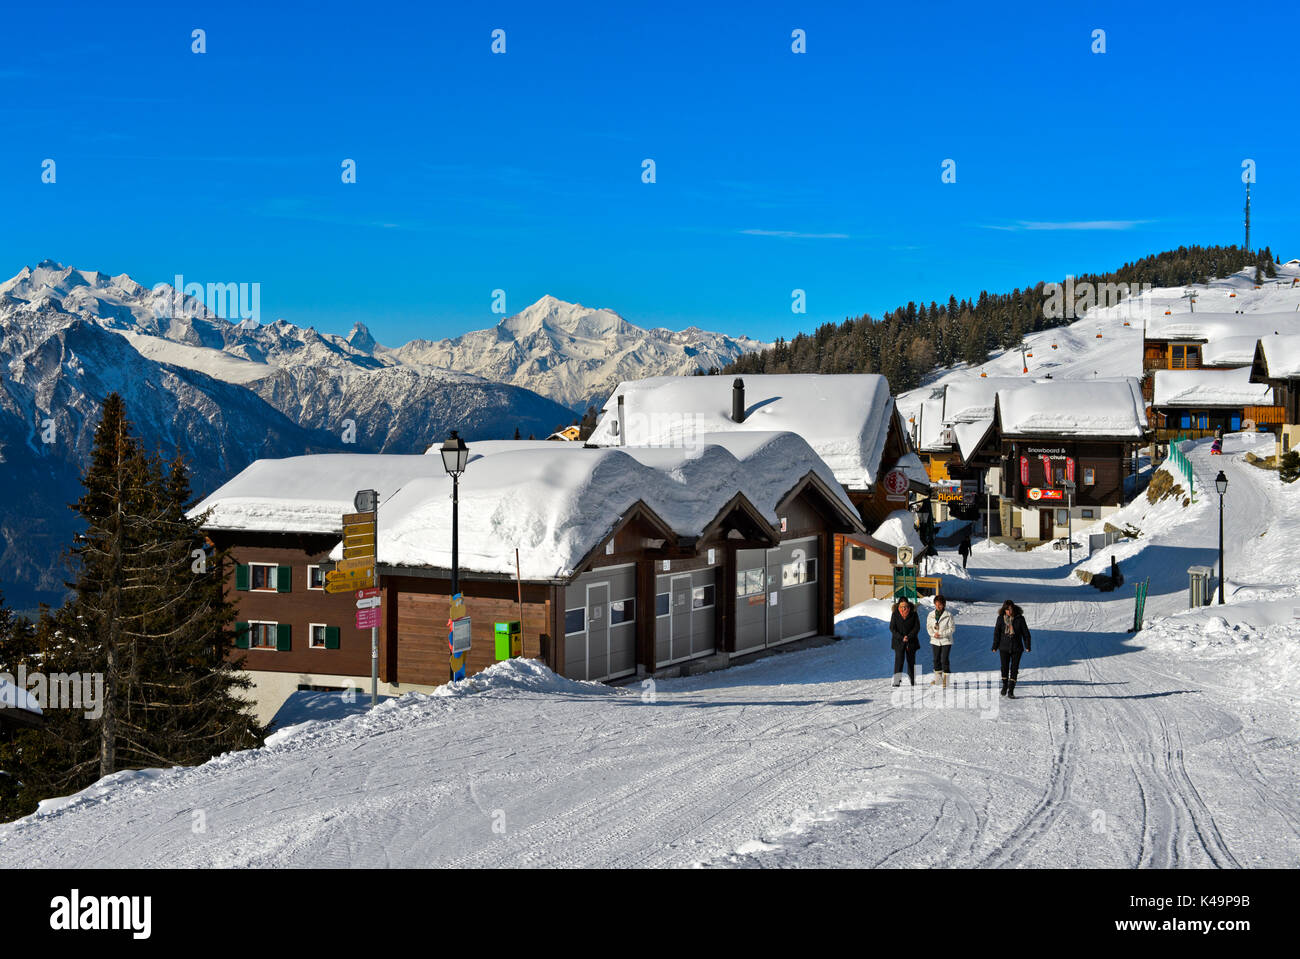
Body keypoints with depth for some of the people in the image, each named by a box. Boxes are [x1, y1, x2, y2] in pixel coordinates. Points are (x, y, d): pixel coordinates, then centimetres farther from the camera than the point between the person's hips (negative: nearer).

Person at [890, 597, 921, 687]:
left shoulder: (913, 614, -2)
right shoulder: (895, 614, -2)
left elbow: (917, 627, -3)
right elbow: (892, 628, -3)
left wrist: (908, 637, -15)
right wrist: (901, 638, -15)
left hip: (911, 641, 1)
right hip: (898, 641, -1)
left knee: (911, 660, 7)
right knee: (899, 659, -13)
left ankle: (912, 680, 17)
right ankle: (897, 680, -14)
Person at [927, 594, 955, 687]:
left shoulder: (948, 615, -11)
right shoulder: (931, 614, 0)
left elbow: (952, 628, -8)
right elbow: (928, 626, 7)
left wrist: (942, 634, -17)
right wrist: (933, 634, -12)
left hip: (946, 641, -4)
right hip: (935, 641, 4)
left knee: (944, 660, -8)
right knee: (936, 659, 11)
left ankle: (946, 678, 2)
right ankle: (938, 678, 23)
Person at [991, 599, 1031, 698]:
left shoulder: (1019, 618, -7)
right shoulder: (1001, 618, -4)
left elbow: (1026, 633, -1)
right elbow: (996, 633, 3)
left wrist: (1027, 646, -4)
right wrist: (995, 646, 3)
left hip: (1016, 648, -1)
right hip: (1004, 648, 1)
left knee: (1014, 668, -5)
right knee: (1004, 667, 9)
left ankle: (1011, 691, -3)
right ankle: (1004, 686, 34)